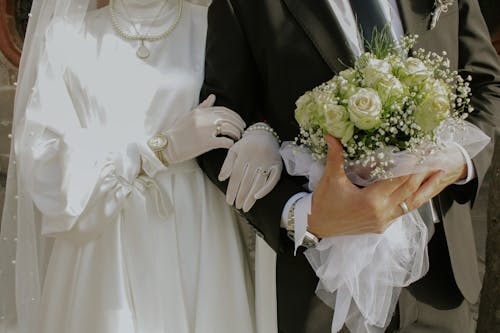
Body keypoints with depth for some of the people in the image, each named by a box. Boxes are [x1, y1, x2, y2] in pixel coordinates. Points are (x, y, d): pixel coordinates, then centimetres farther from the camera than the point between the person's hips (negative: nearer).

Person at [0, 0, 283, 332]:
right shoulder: (67, 36, 3)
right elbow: (46, 161, -5)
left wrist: (261, 141, -18)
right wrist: (164, 147, -14)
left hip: (198, 231, 0)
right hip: (102, 241, 0)